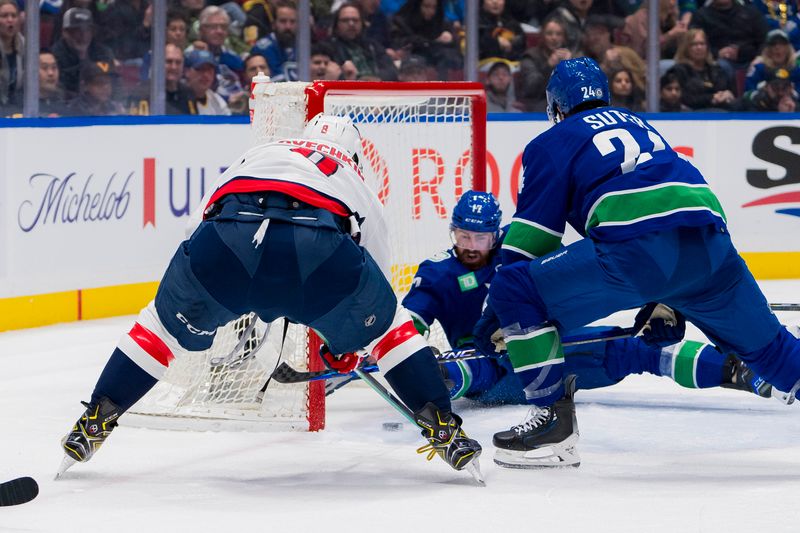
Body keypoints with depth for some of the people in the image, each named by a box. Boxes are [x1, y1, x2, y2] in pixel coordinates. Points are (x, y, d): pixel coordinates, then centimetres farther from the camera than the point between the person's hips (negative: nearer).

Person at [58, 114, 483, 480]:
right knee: (388, 325, 24)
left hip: (226, 235, 1)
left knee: (168, 324, 26)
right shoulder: (358, 186, 39)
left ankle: (93, 422, 26)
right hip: (317, 243, -1)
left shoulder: (259, 152, 43)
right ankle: (443, 428, 17)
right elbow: (376, 271, 42)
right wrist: (347, 347, 55)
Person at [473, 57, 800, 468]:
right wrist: (665, 301, 45)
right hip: (710, 245, 6)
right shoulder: (637, 124, 35)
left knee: (515, 291, 3)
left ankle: (553, 417, 1)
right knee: (762, 342, 23)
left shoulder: (553, 142, 17)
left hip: (637, 248, -6)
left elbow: (532, 231, 11)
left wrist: (493, 313, 18)